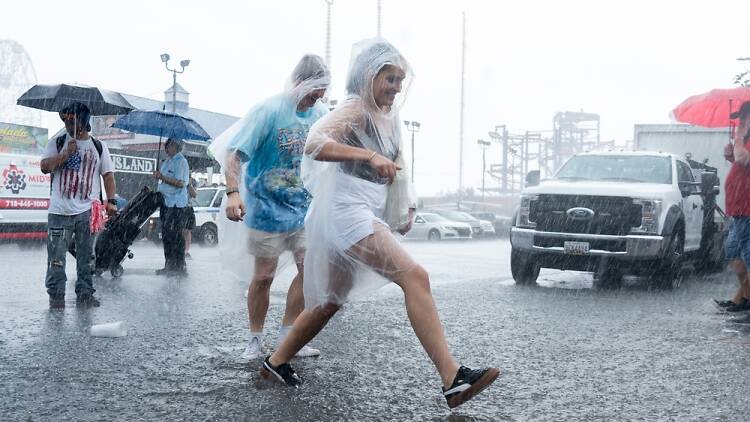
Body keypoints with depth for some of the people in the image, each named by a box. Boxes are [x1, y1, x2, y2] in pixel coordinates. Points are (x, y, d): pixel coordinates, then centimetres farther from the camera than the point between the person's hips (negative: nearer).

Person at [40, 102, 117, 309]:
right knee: (56, 256, -2)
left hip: (87, 212, 1)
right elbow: (45, 167, -3)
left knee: (86, 256, 5)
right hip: (60, 211, -1)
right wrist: (66, 153, -13)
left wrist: (110, 201, -1)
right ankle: (56, 295, 7)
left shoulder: (99, 147, 10)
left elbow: (108, 175, 9)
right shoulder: (57, 144, 8)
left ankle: (85, 294, 12)